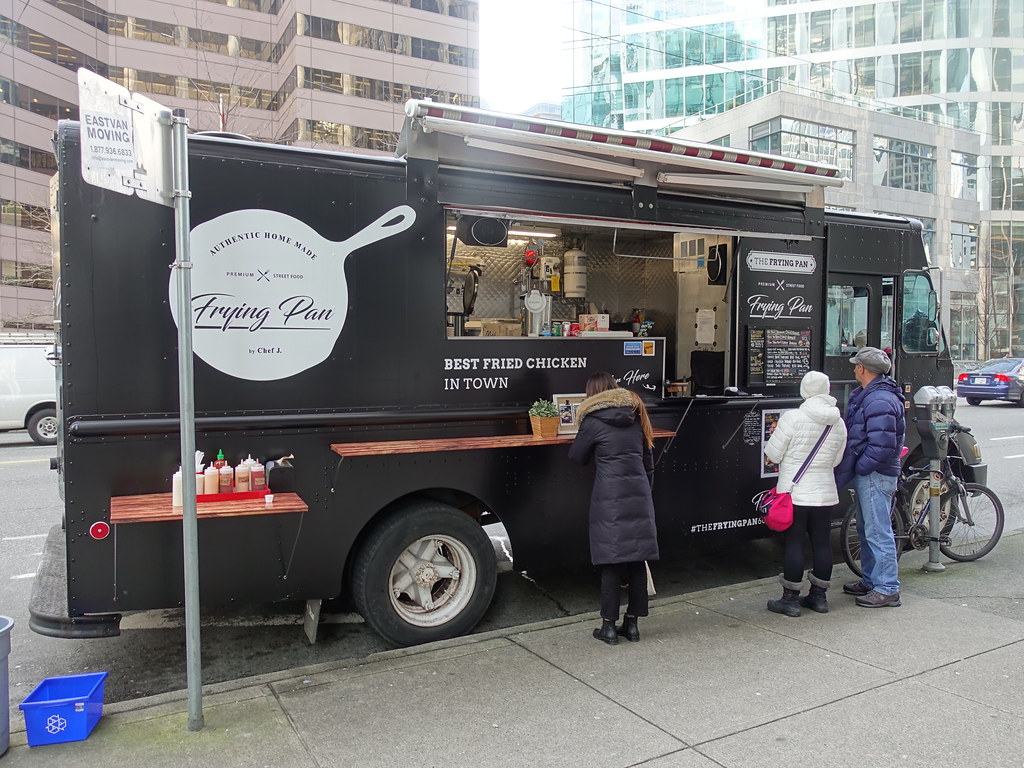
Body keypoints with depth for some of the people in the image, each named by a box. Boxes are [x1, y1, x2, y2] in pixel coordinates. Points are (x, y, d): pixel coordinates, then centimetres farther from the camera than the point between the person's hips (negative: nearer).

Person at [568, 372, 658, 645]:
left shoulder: (594, 421, -3)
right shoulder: (636, 416, 13)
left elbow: (576, 456, 7)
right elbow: (648, 462, 17)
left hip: (610, 501, -5)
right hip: (640, 497, 5)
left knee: (611, 563, 0)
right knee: (637, 560, 9)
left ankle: (609, 626, 6)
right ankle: (632, 623, 16)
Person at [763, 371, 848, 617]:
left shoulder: (793, 417, -14)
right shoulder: (838, 422, 3)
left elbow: (773, 454, -9)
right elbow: (836, 460, 12)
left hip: (794, 492, -5)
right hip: (825, 493, 5)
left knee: (793, 543, 1)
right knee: (822, 543, 12)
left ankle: (790, 599, 7)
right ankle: (819, 596, 22)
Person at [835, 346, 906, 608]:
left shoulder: (880, 401, -21)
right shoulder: (867, 396, 13)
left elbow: (882, 447, -26)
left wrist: (859, 469, -17)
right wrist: (855, 469, 13)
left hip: (875, 476, -11)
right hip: (867, 474, 11)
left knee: (878, 532, -4)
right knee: (867, 530, 19)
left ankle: (887, 589, 5)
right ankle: (871, 581, 31)